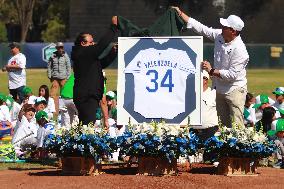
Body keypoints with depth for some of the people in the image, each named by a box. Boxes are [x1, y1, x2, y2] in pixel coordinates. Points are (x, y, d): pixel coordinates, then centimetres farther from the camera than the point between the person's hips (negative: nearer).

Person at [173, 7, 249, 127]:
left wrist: (212, 71, -18)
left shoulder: (239, 50, -25)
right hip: (220, 89, 8)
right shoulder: (219, 36, -3)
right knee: (223, 123, 13)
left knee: (236, 125, -12)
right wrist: (180, 14, 3)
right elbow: (201, 28, 4)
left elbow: (232, 74, -25)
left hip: (235, 89, -8)